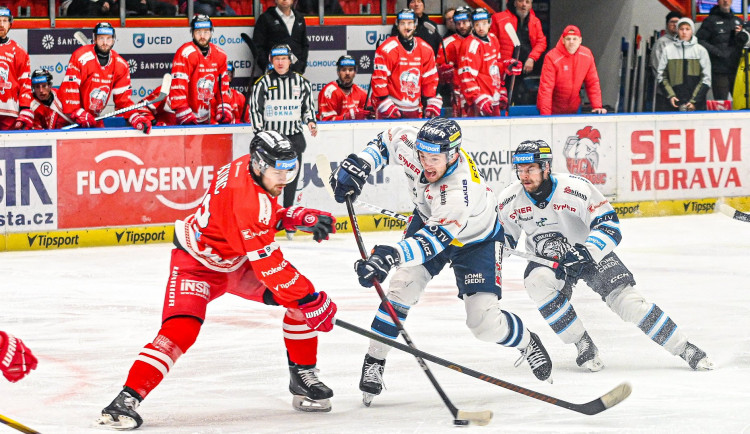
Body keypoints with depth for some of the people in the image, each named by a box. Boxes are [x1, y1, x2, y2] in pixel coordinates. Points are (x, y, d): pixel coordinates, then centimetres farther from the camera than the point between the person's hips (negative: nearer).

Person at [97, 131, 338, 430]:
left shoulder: (255, 168, -10)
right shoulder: (246, 197, -36)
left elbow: (268, 216, 13)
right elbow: (267, 264, -35)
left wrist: (302, 217, -5)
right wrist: (311, 302, -31)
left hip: (238, 259, 9)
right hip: (198, 262, -9)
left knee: (302, 296, -1)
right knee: (180, 330, -26)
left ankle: (303, 375, 13)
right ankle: (128, 398, -24)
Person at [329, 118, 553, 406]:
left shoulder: (462, 191, -45)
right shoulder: (410, 144, -27)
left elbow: (435, 239, -53)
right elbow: (388, 141, -3)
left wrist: (392, 255, -68)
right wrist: (358, 165, -18)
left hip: (473, 239, -5)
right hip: (428, 220, 5)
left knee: (485, 323, -9)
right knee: (402, 286, -17)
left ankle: (527, 342, 24)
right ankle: (373, 363, -7)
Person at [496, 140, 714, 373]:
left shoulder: (575, 188, -25)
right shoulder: (509, 200, -13)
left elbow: (609, 225, -25)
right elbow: (502, 237, 5)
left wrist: (585, 253, -40)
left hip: (590, 252, -2)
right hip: (546, 258, 3)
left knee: (624, 298, -17)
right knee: (538, 283, -31)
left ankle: (685, 349, -8)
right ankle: (584, 345, -18)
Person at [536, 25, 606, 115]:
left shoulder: (587, 55, -6)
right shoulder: (552, 58, -21)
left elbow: (592, 83, 2)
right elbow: (546, 87, -23)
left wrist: (597, 106, -5)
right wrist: (545, 114, -28)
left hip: (573, 108, 4)